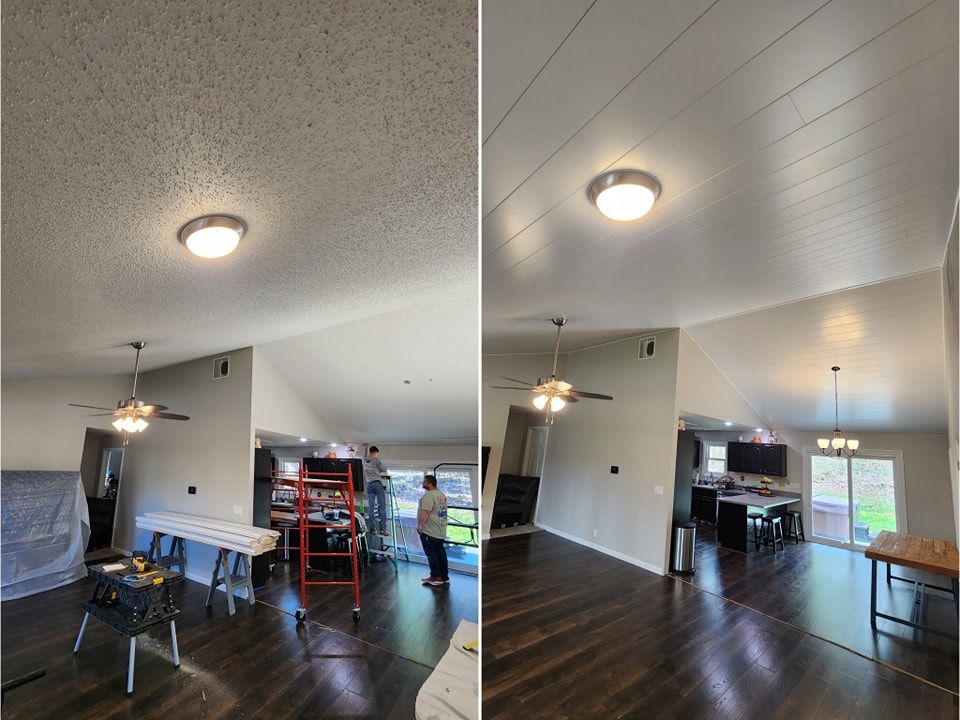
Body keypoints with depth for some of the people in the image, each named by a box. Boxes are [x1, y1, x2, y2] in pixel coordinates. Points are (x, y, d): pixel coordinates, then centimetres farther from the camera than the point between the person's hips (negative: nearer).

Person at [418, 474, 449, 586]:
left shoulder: (429, 495, -16)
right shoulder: (442, 495, 14)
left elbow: (425, 512, -24)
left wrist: (420, 525, -17)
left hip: (429, 531, -9)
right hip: (441, 530, 9)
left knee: (431, 553, 1)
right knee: (441, 552, 12)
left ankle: (436, 577, 6)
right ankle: (444, 577, 17)